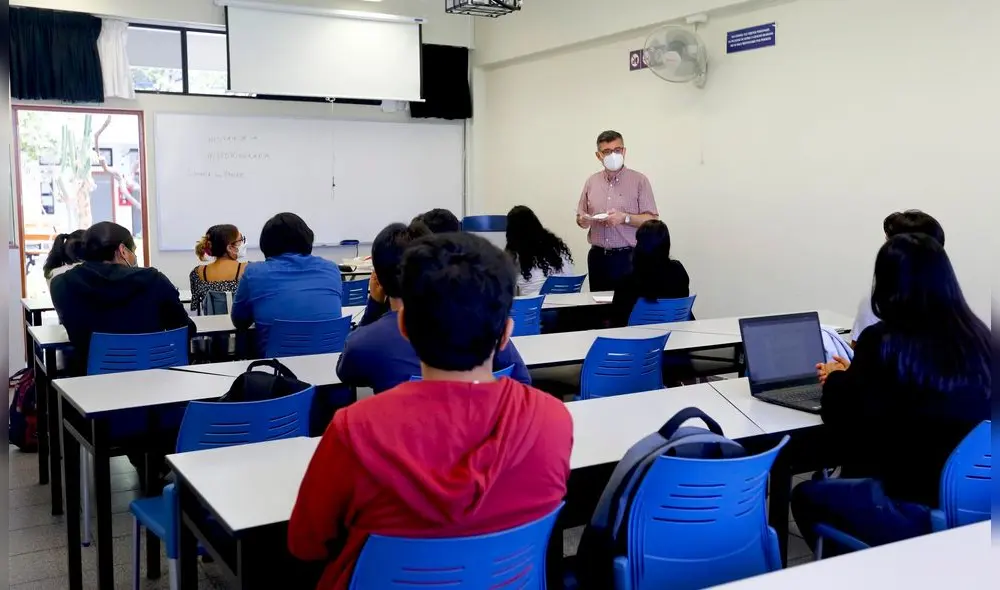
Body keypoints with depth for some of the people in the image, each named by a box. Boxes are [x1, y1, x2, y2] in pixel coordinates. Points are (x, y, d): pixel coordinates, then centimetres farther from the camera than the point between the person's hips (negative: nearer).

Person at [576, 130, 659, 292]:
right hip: (598, 257, 4)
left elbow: (652, 220, -6)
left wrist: (625, 218, -20)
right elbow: (580, 217, 16)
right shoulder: (591, 182, 10)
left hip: (628, 256, -4)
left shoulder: (639, 180, -2)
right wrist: (583, 220, -7)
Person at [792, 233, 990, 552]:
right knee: (851, 479, 30)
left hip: (917, 510, -6)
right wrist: (855, 376, 24)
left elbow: (846, 433, -8)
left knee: (805, 495, 19)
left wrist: (836, 381, 11)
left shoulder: (883, 342, -17)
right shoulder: (978, 336, 0)